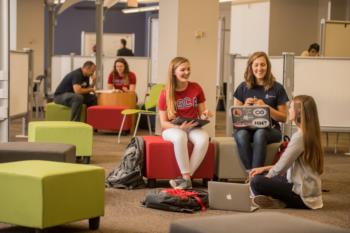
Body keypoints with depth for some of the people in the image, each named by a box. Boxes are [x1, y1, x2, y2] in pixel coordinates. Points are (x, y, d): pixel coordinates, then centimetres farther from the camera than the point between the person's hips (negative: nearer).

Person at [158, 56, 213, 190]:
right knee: (180, 137, -40)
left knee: (204, 138, -34)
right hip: (172, 129, -2)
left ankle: (185, 177, -24)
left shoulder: (196, 88, 2)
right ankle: (187, 179, -29)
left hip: (193, 127, 2)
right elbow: (163, 123, -5)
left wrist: (205, 115, -17)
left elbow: (202, 113, 8)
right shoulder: (165, 94, -5)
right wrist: (180, 127, -24)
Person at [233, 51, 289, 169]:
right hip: (246, 128, 2)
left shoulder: (277, 88, 6)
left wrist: (266, 107, -11)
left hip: (270, 130, -1)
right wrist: (245, 106, -9)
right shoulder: (243, 88, 11)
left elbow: (283, 118, 4)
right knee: (241, 134, -35)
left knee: (260, 133, -37)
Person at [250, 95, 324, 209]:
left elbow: (281, 166, -17)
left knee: (256, 182, -19)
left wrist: (266, 176, 2)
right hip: (306, 188, 10)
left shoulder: (300, 136, -20)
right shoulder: (309, 133, 10)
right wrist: (265, 169, 13)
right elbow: (287, 163, 16)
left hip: (303, 195, -10)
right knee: (260, 175, 19)